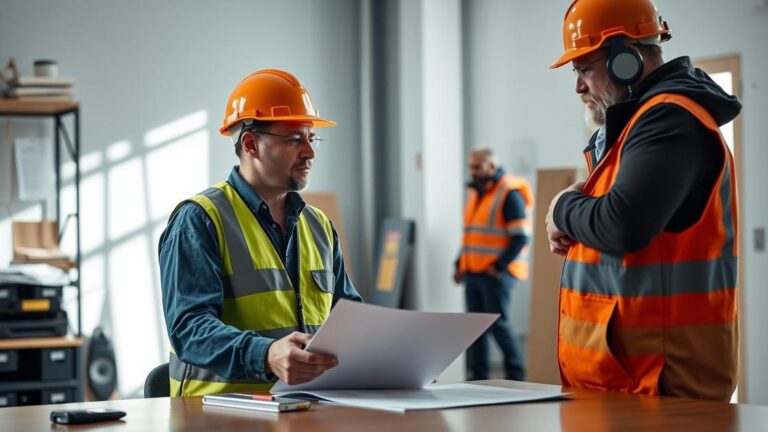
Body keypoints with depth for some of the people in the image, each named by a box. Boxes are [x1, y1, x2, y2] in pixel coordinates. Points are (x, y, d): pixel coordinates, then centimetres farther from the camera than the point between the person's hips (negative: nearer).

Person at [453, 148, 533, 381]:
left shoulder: (510, 193, -9)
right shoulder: (475, 192, 18)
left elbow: (520, 236, -15)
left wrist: (499, 266, -17)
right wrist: (460, 264, 16)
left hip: (496, 272, -8)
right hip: (473, 272, 8)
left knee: (498, 323, -7)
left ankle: (515, 375, 3)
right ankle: (477, 376, 13)